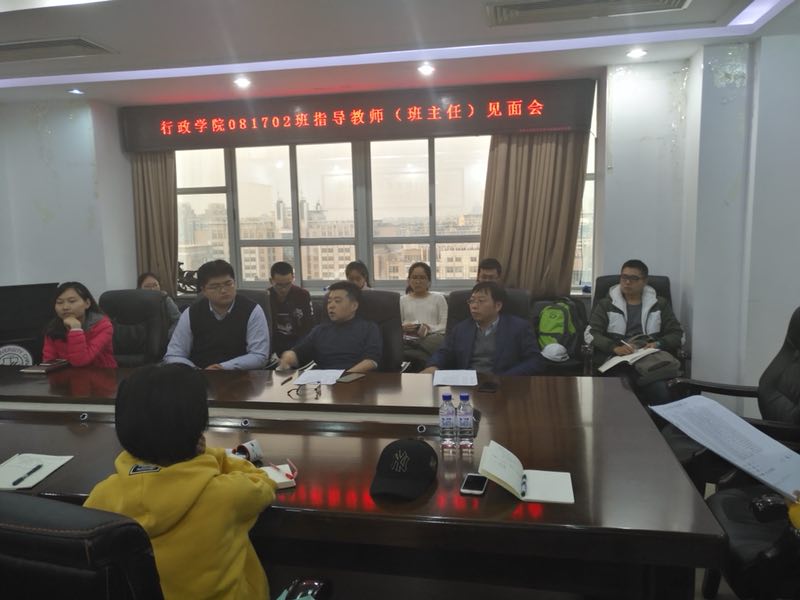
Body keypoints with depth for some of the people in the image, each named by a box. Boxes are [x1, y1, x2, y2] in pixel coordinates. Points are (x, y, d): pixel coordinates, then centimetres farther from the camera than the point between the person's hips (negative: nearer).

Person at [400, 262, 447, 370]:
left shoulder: (438, 298, 19)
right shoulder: (402, 300, 24)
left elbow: (445, 326, 6)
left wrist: (428, 328, -13)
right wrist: (403, 328, -9)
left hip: (433, 338, 0)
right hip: (409, 340, 0)